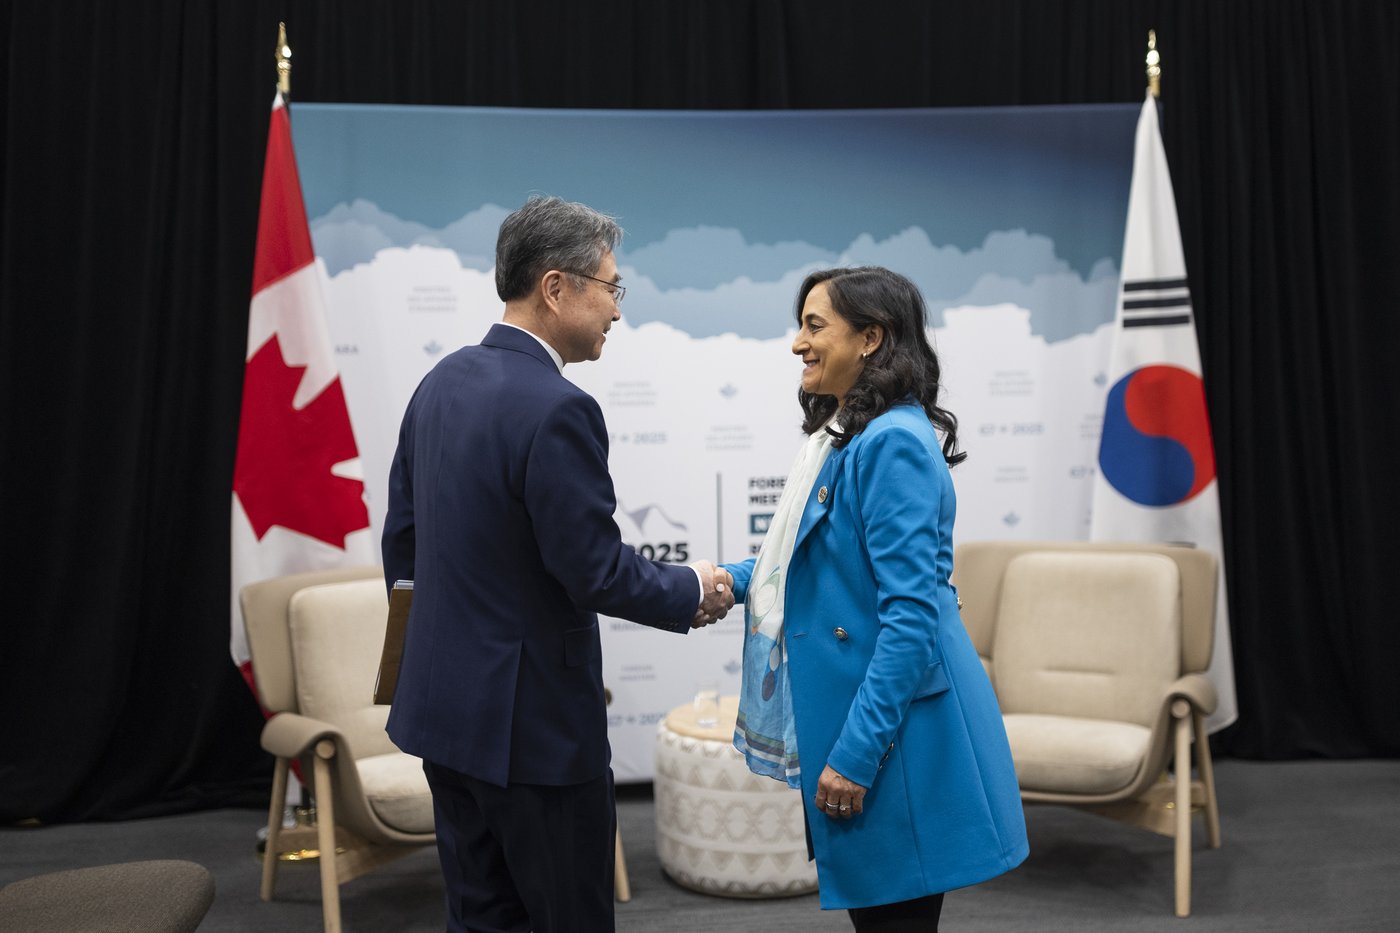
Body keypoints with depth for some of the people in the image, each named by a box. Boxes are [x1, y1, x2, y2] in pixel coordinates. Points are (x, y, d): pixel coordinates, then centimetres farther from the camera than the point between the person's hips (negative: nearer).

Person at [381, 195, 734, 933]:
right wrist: (694, 592, -3)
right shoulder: (557, 410, -22)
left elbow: (402, 534, 12)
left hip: (442, 702, 9)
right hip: (528, 716, -9)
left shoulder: (443, 382, 5)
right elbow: (596, 572, -21)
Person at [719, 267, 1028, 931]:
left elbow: (909, 615, -23)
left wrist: (856, 752, -22)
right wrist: (736, 579, 7)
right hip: (850, 708, 9)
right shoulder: (847, 435, 11)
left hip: (899, 732, -9)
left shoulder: (894, 443, -19)